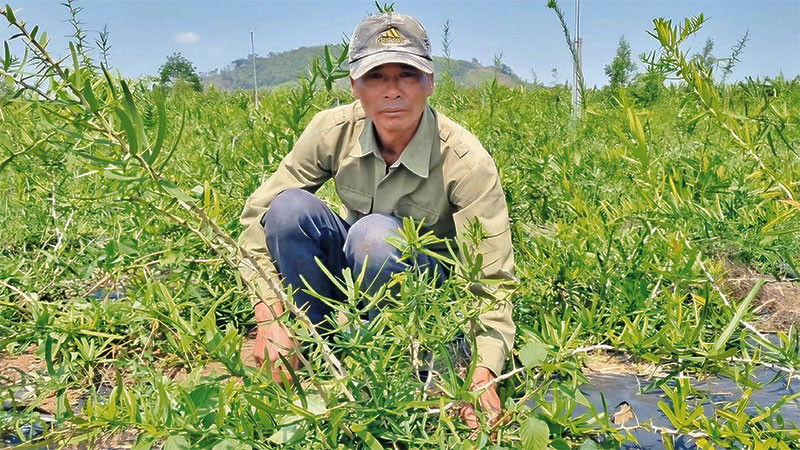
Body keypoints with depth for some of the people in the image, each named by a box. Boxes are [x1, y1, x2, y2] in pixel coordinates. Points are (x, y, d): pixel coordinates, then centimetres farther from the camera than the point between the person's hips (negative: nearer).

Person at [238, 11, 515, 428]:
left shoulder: (466, 161, -26)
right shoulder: (333, 130, -17)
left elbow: (493, 281, -27)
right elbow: (259, 213, -15)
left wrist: (483, 375, -43)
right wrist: (269, 317, -26)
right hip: (356, 276, 3)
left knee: (375, 234, -36)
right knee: (289, 207, -25)